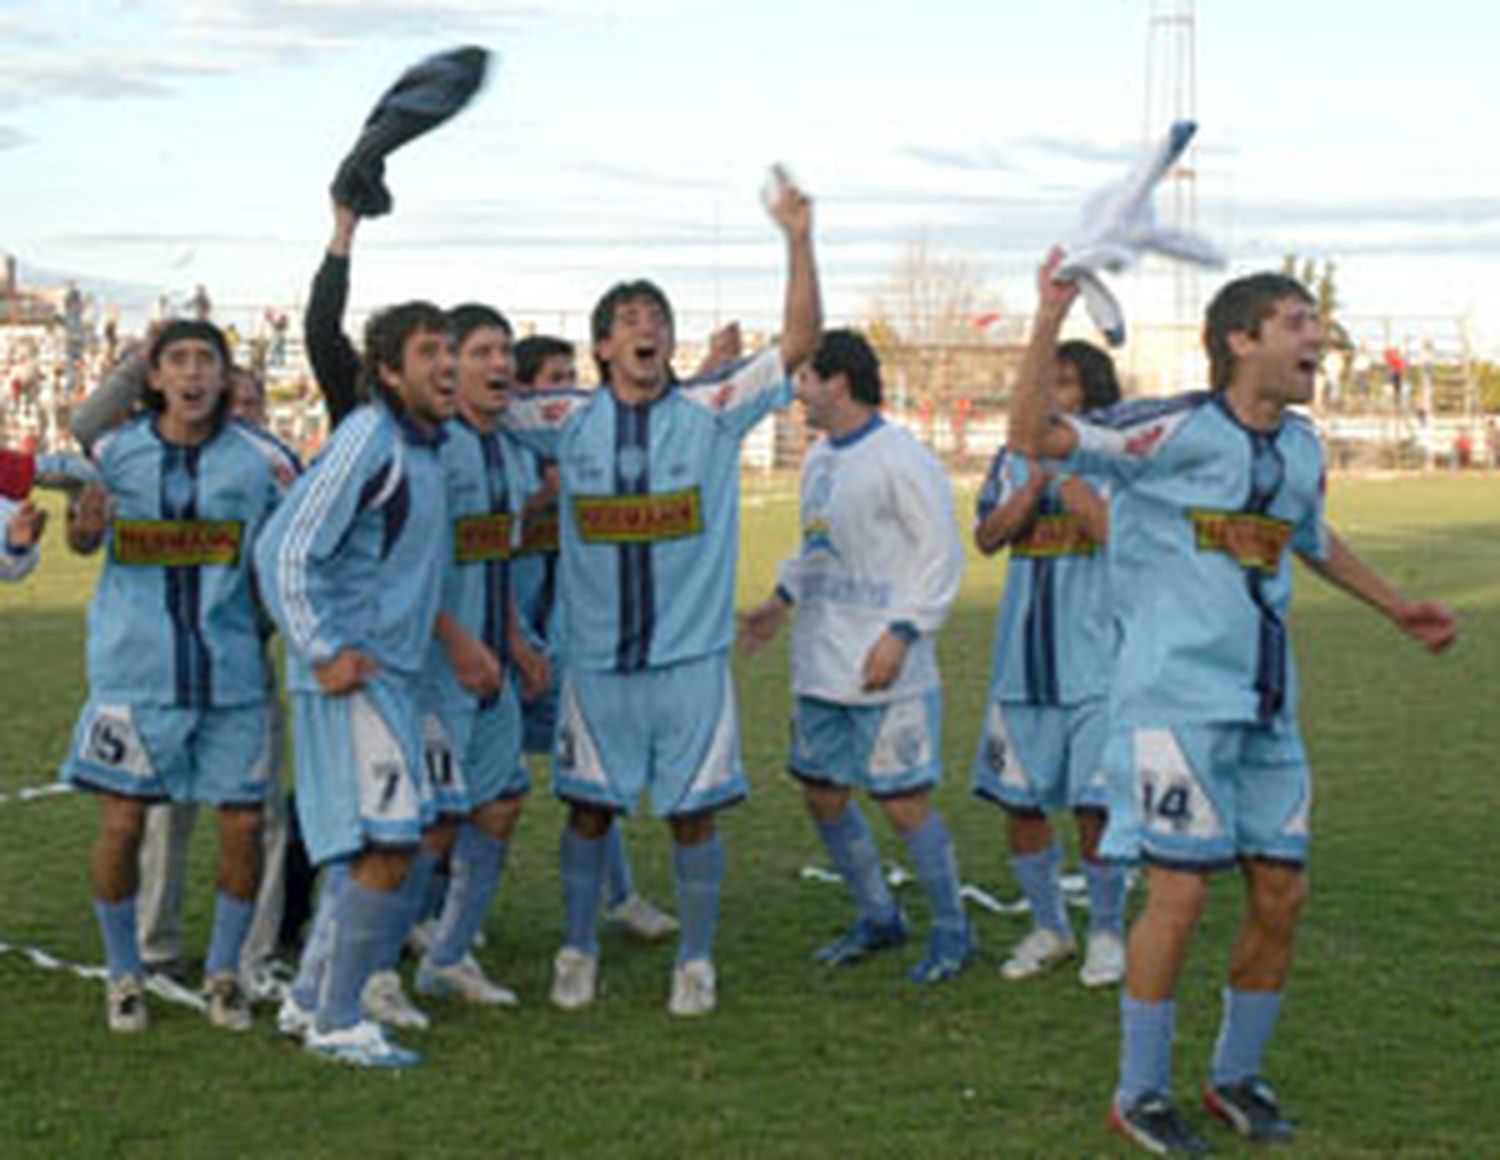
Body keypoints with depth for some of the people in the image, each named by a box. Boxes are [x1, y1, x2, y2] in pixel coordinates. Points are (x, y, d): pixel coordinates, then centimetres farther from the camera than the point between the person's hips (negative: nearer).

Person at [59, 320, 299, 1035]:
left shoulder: (261, 459, -2)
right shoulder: (116, 453, 1)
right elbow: (82, 540, 16)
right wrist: (85, 524, -8)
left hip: (232, 672, 0)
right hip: (134, 671, 0)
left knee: (242, 824, 2)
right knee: (121, 824, -1)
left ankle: (224, 971, 24)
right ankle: (123, 975, 21)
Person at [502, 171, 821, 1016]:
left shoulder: (711, 413, -1)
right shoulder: (569, 421, 2)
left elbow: (801, 342, -7)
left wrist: (800, 241, -17)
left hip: (690, 653, -1)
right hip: (597, 655, 1)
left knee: (694, 813, 6)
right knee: (589, 809, 9)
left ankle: (697, 962, 20)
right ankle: (578, 953, 25)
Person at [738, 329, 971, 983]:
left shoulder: (901, 458, -12)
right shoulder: (819, 458, 14)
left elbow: (942, 555, -13)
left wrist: (900, 633, -19)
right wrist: (780, 602, 14)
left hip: (885, 671, -8)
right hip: (821, 666, 9)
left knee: (903, 802, -4)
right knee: (822, 794, 12)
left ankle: (952, 929, 14)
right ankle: (878, 917, 28)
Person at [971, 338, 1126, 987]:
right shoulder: (1016, 458, 10)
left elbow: (1121, 536, -17)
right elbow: (988, 538, -1)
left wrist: (1066, 469, -15)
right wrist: (1037, 476, -11)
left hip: (1095, 659, -4)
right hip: (1024, 658, 4)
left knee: (1096, 803, -4)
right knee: (1018, 799, 8)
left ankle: (1106, 933, 14)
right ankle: (1047, 928, 24)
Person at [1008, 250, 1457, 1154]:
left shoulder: (1302, 445, 11)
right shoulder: (1175, 430, -10)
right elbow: (1035, 435, -20)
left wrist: (1395, 607, 36)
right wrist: (1051, 318, -29)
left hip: (1264, 705, 7)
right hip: (1177, 698, -7)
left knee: (1282, 892, 8)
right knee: (1182, 892, -7)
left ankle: (1238, 1075, 26)